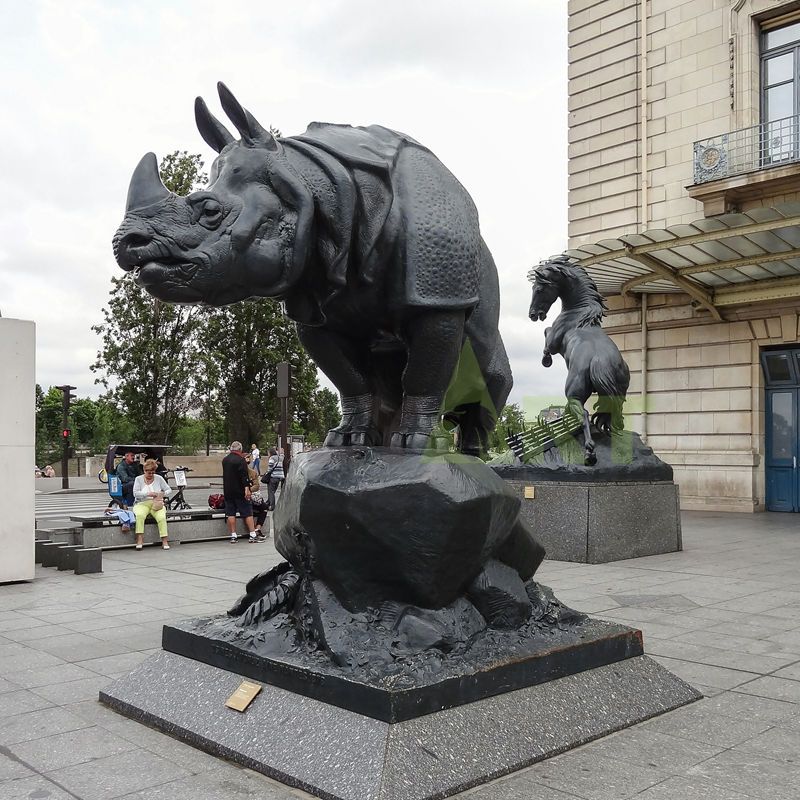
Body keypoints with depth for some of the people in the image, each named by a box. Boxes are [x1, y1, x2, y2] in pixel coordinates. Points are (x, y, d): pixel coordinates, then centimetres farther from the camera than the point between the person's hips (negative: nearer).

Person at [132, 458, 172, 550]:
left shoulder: (159, 478, 12)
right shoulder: (139, 479, 8)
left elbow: (169, 490, 12)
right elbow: (135, 493, -5)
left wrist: (162, 494, -11)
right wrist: (148, 494, -18)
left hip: (156, 504, 1)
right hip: (142, 504, -1)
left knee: (161, 517, -30)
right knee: (140, 515, -35)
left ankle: (164, 541, -26)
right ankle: (139, 540, -33)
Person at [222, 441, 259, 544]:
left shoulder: (225, 460, 10)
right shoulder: (241, 460, -12)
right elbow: (244, 475, -19)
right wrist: (247, 488, -22)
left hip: (228, 492, 6)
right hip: (240, 492, -6)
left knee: (230, 513, 7)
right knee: (248, 512, -1)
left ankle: (233, 536, 5)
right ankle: (252, 535, -2)